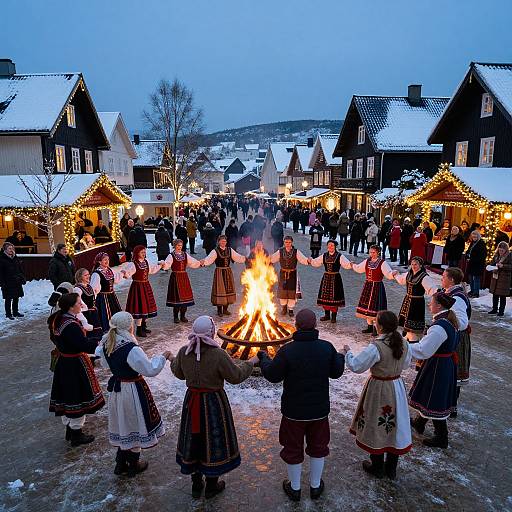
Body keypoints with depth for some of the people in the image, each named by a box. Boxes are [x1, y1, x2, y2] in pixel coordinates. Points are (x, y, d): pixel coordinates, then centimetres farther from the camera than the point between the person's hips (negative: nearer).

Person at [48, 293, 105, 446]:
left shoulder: (57, 319, 1)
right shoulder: (71, 326, -28)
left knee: (67, 397, 20)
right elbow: (85, 345, -30)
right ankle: (76, 435, 20)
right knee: (78, 398, 6)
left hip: (63, 363, 9)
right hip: (75, 366, -9)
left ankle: (69, 430, 36)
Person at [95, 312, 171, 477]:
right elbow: (151, 370, -23)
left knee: (122, 425, 23)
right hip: (132, 391, -7)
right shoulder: (132, 350, -29)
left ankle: (120, 464, 36)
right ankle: (133, 465, 31)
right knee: (134, 426, 13)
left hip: (116, 389, 7)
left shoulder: (106, 345, -6)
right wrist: (163, 356, -11)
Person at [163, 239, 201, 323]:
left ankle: (183, 315, 17)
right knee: (176, 297, -4)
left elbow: (193, 262, 10)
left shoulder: (185, 254, 11)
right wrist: (163, 264, -41)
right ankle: (176, 316, 9)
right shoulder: (171, 255, -4)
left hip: (184, 277, 5)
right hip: (175, 277, -5)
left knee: (185, 295, 5)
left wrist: (200, 263, -4)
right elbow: (167, 264, -20)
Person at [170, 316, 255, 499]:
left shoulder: (184, 352, -12)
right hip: (213, 403, -4)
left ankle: (196, 484, 38)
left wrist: (172, 360, 26)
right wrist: (250, 363, 1)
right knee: (213, 440, 15)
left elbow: (179, 373, 6)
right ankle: (212, 485, 33)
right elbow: (236, 376, -15)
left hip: (192, 401, 4)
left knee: (194, 439, 21)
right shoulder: (218, 355, -26)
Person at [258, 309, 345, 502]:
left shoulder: (287, 350, -23)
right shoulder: (327, 348, -14)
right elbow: (336, 372, 0)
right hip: (320, 409, 3)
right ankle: (315, 486, 38)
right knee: (318, 446, 22)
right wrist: (342, 357, 20)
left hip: (293, 410, -2)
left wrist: (263, 359, 5)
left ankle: (294, 488, 35)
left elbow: (273, 375, -13)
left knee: (293, 449, 17)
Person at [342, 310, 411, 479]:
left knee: (377, 427, 14)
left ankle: (377, 468, 32)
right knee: (394, 426, 18)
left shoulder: (375, 348, -27)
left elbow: (356, 366, -20)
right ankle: (391, 469, 35)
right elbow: (405, 364, 8)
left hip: (379, 389, -6)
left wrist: (348, 353, -3)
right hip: (397, 388, 6)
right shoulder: (404, 343, -8)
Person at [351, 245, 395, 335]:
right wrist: (352, 265, 17)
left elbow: (388, 274, -23)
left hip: (377, 287, -6)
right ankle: (370, 326, 25)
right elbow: (359, 268, 23)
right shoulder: (367, 261, 7)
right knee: (366, 306, 11)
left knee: (375, 307, -3)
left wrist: (393, 274, -42)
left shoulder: (382, 263, -11)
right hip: (367, 286, 6)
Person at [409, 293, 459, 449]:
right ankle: (419, 422, 44)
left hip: (437, 367, -9)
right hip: (447, 364, 9)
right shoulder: (450, 320, 0)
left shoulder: (439, 327, -30)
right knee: (429, 396, 25)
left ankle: (441, 438, 23)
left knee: (434, 401, 7)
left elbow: (423, 350, -26)